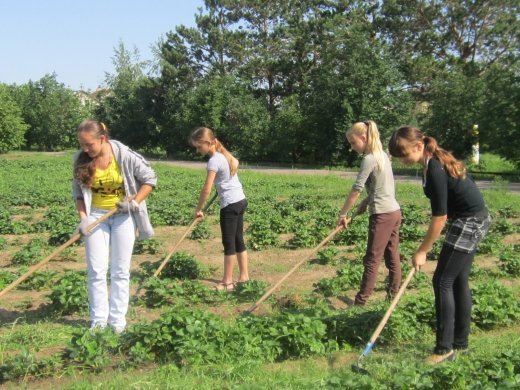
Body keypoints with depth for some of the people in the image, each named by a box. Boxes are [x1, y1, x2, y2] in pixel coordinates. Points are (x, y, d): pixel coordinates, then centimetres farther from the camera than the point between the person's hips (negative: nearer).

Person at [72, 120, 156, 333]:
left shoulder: (125, 156, -17)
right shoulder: (81, 160, -7)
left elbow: (150, 178, -7)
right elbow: (78, 191, 3)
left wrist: (135, 202, -16)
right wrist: (83, 217, -8)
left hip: (123, 215, -2)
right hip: (96, 215, 3)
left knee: (120, 271, 4)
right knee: (96, 271, 2)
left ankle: (117, 321, 12)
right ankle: (98, 322, 12)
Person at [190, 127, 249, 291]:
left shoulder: (214, 161, -17)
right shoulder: (224, 153, 9)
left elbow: (206, 189, -19)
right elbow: (235, 163, 33)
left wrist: (198, 209, -9)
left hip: (230, 204, -9)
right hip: (240, 200, 9)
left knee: (229, 243, -2)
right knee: (238, 240, 14)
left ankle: (228, 281, 4)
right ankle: (244, 276, 20)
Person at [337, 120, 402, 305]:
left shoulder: (369, 159, -16)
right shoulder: (382, 154, 11)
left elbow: (356, 190, -15)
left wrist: (343, 214, -8)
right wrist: (366, 201, 10)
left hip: (382, 215, -9)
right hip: (394, 211, 9)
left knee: (372, 260, -5)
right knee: (392, 257, 12)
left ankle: (360, 303, -1)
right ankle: (393, 296, 20)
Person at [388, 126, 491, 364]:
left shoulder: (435, 170, -23)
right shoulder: (435, 162, 6)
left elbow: (440, 216, -21)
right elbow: (442, 210, 11)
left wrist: (422, 251, -14)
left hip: (469, 223, -10)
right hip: (472, 220, 10)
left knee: (443, 281, -6)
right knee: (458, 281, 13)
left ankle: (445, 348, -1)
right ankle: (460, 342, 22)